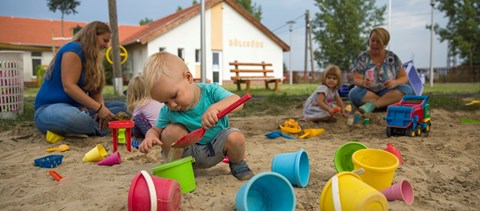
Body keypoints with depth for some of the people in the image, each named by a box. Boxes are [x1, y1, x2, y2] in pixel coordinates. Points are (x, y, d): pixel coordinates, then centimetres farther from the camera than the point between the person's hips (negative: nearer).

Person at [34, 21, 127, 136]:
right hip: (50, 107, -9)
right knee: (73, 118, -44)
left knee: (121, 107, -2)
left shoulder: (93, 58, 14)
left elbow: (96, 91, 6)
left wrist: (102, 107, -16)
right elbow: (69, 87, -22)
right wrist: (98, 108, -27)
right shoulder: (73, 49, -12)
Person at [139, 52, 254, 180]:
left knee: (235, 137, -30)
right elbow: (155, 130, -1)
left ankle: (238, 164, 4)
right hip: (189, 153, 1)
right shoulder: (168, 112, -12)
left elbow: (237, 101, -33)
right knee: (172, 130, -25)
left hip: (216, 147, -1)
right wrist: (150, 137, -27)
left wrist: (215, 107, -53)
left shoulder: (210, 91, -20)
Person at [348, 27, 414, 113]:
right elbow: (356, 80, -9)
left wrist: (395, 83, -21)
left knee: (407, 89, -26)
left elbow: (404, 77, 2)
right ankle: (389, 101, -21)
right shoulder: (362, 58, -2)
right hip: (368, 92, -1)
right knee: (354, 94, -32)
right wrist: (363, 83, -33)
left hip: (389, 92, 2)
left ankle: (372, 105, -27)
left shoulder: (393, 58, 1)